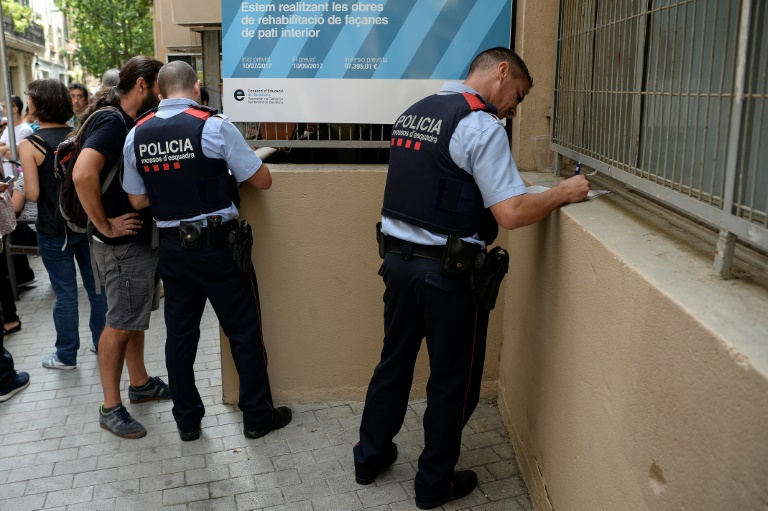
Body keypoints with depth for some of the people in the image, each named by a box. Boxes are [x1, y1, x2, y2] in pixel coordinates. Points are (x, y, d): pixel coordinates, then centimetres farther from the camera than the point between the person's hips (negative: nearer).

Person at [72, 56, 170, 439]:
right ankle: (110, 408, 13)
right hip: (123, 245, -9)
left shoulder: (129, 122, 11)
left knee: (133, 318, 20)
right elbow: (83, 174, -34)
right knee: (120, 324, 0)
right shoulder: (112, 122, -19)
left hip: (140, 239, 9)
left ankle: (140, 383, 35)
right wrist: (105, 226, -25)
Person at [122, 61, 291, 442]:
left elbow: (137, 199, 8)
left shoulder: (137, 134, 1)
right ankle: (258, 417, 19)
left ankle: (187, 421, 25)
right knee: (244, 331, 8)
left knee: (180, 334, 14)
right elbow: (262, 181, -8)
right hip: (218, 244, -4)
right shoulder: (214, 126, -13)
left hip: (172, 246, 5)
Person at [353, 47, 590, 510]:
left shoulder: (412, 113, 11)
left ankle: (370, 457, 38)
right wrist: (563, 193, -7)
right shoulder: (481, 125, -15)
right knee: (453, 381, 11)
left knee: (394, 362, 22)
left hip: (397, 257, 8)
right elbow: (512, 214, -21)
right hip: (448, 270, -7)